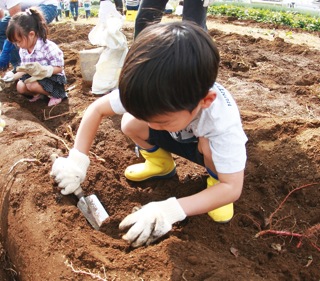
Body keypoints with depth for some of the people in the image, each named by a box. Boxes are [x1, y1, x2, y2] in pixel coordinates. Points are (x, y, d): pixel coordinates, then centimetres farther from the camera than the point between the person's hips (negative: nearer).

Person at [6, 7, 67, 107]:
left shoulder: (49, 47, -25)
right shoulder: (23, 50, -2)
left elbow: (59, 68, -22)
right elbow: (25, 68, 11)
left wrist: (43, 71, -37)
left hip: (53, 78, -7)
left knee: (31, 85, -29)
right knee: (20, 87, -14)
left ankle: (55, 94, -7)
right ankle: (38, 93, 11)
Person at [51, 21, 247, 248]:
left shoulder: (224, 122, -41)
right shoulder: (149, 93, -32)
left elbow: (233, 188, -39)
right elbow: (97, 109, -20)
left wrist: (171, 210, -50)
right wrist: (77, 160, -28)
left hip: (212, 143, -3)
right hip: (178, 138, 4)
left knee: (210, 144, -38)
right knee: (130, 124, -21)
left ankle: (216, 179, -5)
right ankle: (161, 164, 6)